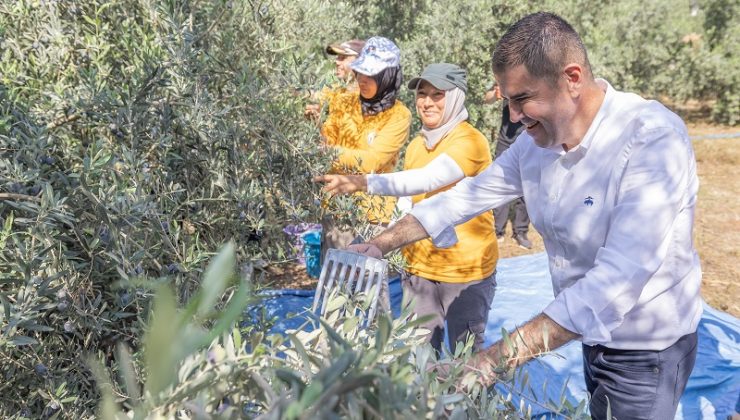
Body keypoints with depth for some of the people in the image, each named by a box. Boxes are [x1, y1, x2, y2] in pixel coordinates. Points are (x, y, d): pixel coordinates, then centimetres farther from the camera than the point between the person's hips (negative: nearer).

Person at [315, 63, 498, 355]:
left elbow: (427, 179, -33)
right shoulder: (416, 145, 7)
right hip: (419, 268, 6)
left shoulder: (470, 142, -16)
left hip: (466, 271, -5)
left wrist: (364, 183, -43)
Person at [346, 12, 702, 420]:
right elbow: (466, 195, 3)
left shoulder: (653, 141, -30)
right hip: (591, 335, 6)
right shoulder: (537, 139, -8)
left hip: (647, 350, -5)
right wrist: (380, 245, -5)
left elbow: (617, 283, -38)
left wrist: (495, 360, -43)